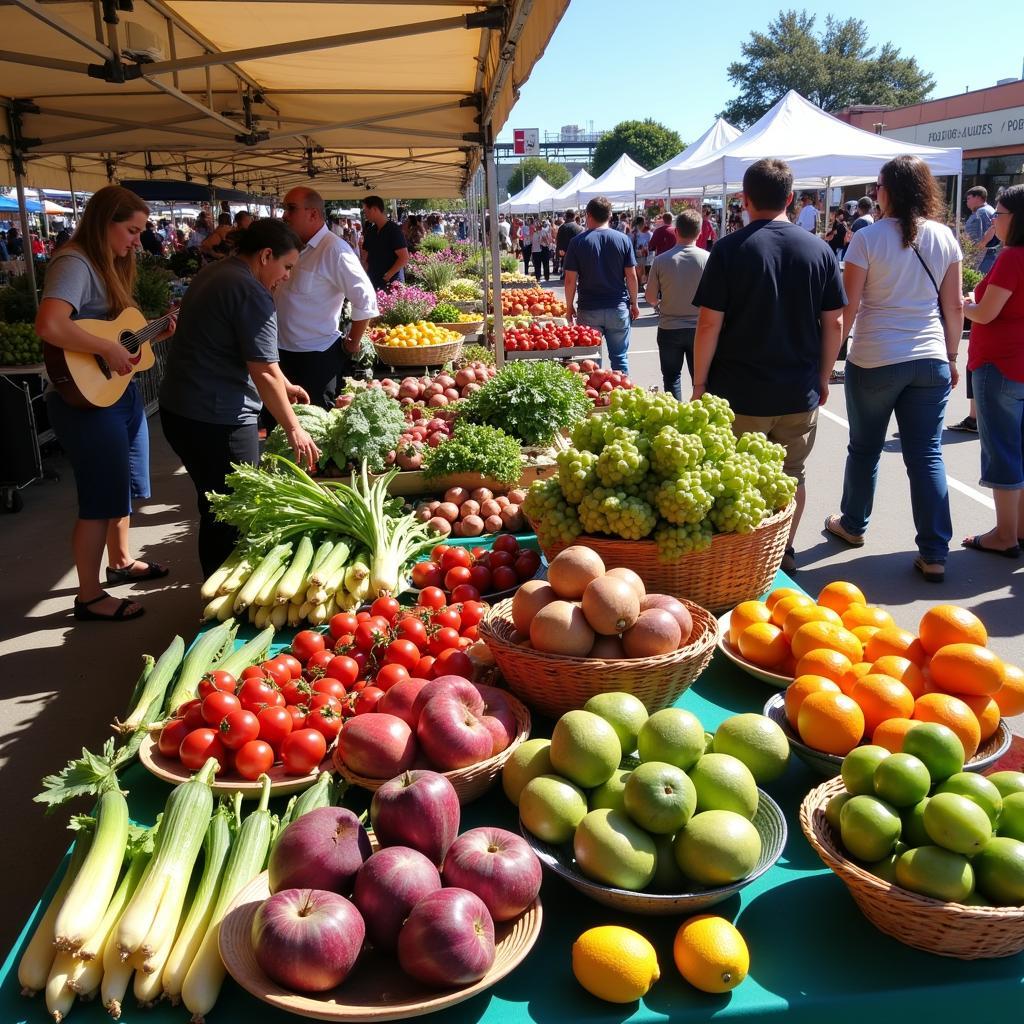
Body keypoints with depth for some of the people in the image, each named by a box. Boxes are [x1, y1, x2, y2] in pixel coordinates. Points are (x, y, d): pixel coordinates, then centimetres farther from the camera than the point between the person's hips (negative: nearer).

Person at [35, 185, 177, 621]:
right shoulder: (75, 263, -19)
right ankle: (89, 597, 13)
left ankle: (120, 561, 43)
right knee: (100, 500, -1)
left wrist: (153, 334, 3)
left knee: (124, 486, 23)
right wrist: (108, 349, -29)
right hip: (87, 399, -10)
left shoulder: (109, 266, 13)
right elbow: (49, 325, -35)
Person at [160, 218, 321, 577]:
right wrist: (294, 430, -11)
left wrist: (284, 385, 30)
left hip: (177, 409, 10)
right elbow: (264, 373, -19)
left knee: (213, 506, 21)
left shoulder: (212, 274, 15)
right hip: (216, 420, -10)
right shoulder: (252, 293, -16)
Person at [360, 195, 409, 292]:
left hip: (391, 283, -6)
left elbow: (404, 258, -14)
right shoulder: (370, 231, 13)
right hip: (373, 282, 6)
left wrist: (388, 276, -15)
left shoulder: (393, 230, -8)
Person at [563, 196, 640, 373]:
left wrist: (569, 306, 6)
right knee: (620, 358, 8)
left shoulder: (578, 242, -5)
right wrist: (634, 303, 10)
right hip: (618, 309, 1)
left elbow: (570, 279, -6)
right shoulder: (623, 240, -1)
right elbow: (631, 275, -1)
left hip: (588, 310, -1)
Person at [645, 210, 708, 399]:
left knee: (671, 378, 14)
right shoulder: (707, 258, -11)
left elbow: (650, 297, -4)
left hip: (669, 329, 0)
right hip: (698, 328, 0)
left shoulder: (661, 260, -10)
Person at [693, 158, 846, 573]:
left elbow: (709, 324, -12)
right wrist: (822, 379, 14)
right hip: (800, 393, 3)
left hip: (739, 392, -3)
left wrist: (699, 383, -3)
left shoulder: (729, 249, -9)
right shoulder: (819, 250, 0)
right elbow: (834, 323, 3)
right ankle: (784, 553, 28)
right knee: (791, 476, 17)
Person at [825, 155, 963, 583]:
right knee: (927, 454, 6)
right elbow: (954, 306, 7)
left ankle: (852, 524, 34)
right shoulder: (944, 238, 3)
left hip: (874, 359, -3)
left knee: (864, 447, 15)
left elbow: (848, 307, -9)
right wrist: (951, 357, 17)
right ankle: (934, 555, 7)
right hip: (930, 360, 3)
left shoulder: (868, 238, -9)